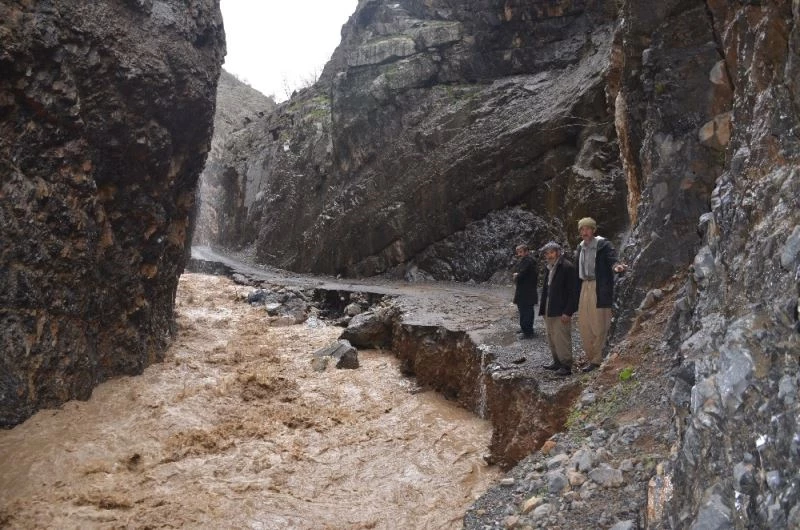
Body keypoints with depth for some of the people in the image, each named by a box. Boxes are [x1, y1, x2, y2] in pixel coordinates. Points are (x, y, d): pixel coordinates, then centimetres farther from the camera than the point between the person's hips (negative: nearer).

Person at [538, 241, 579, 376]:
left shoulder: (567, 267, -12)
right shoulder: (550, 268, 15)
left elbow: (573, 292, -15)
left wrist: (567, 312, -18)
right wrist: (543, 308, 13)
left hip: (561, 312, -9)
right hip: (549, 310, 9)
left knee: (561, 339, -5)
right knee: (551, 338, 14)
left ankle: (566, 366, 4)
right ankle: (557, 362, 25)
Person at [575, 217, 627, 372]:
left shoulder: (603, 245, -6)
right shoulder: (580, 248, 14)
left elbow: (612, 259, -21)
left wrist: (615, 266, -43)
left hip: (599, 289, -7)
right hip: (585, 286, 7)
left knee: (598, 325, -3)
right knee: (584, 324, 8)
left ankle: (597, 360, 5)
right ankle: (591, 358, 19)